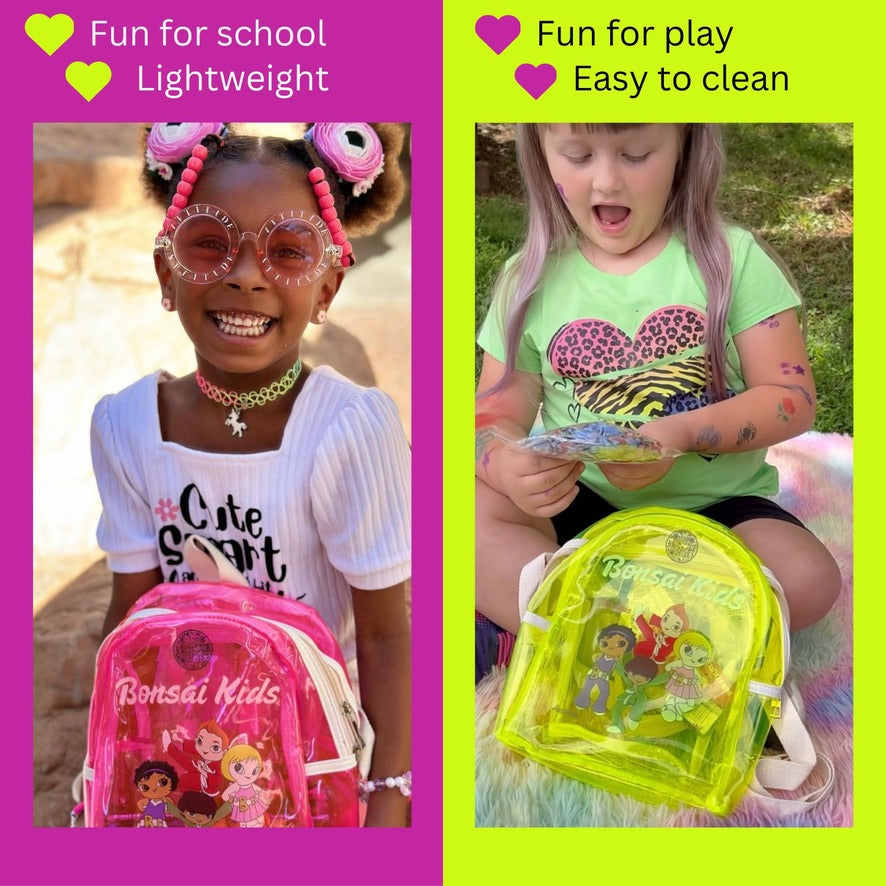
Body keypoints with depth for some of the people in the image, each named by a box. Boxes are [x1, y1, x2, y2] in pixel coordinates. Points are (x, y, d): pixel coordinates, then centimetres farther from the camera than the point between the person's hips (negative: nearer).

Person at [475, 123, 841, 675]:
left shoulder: (733, 259, -4)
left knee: (809, 578, -28)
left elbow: (792, 399, -7)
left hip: (717, 505, 0)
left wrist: (682, 433, -25)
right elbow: (497, 418, -2)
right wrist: (509, 468, -27)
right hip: (578, 503, 1)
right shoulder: (531, 281, 0)